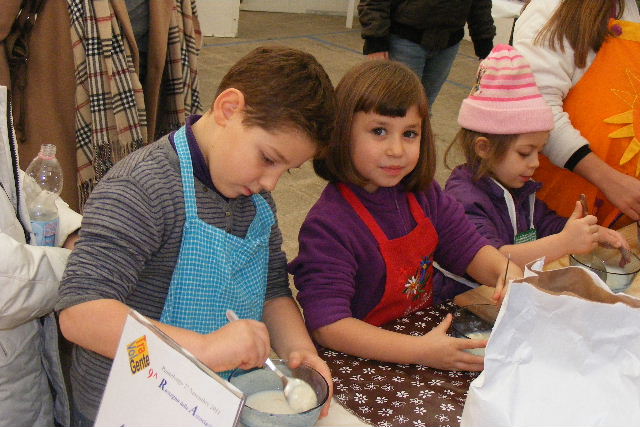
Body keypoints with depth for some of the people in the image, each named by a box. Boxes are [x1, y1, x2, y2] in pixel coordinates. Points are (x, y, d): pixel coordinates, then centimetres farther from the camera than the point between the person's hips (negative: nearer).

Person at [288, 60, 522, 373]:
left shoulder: (424, 195, 2)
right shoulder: (328, 226, -22)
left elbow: (467, 246, 9)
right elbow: (326, 326, -26)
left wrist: (506, 271, -14)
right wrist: (420, 351, -34)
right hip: (358, 362, -7)